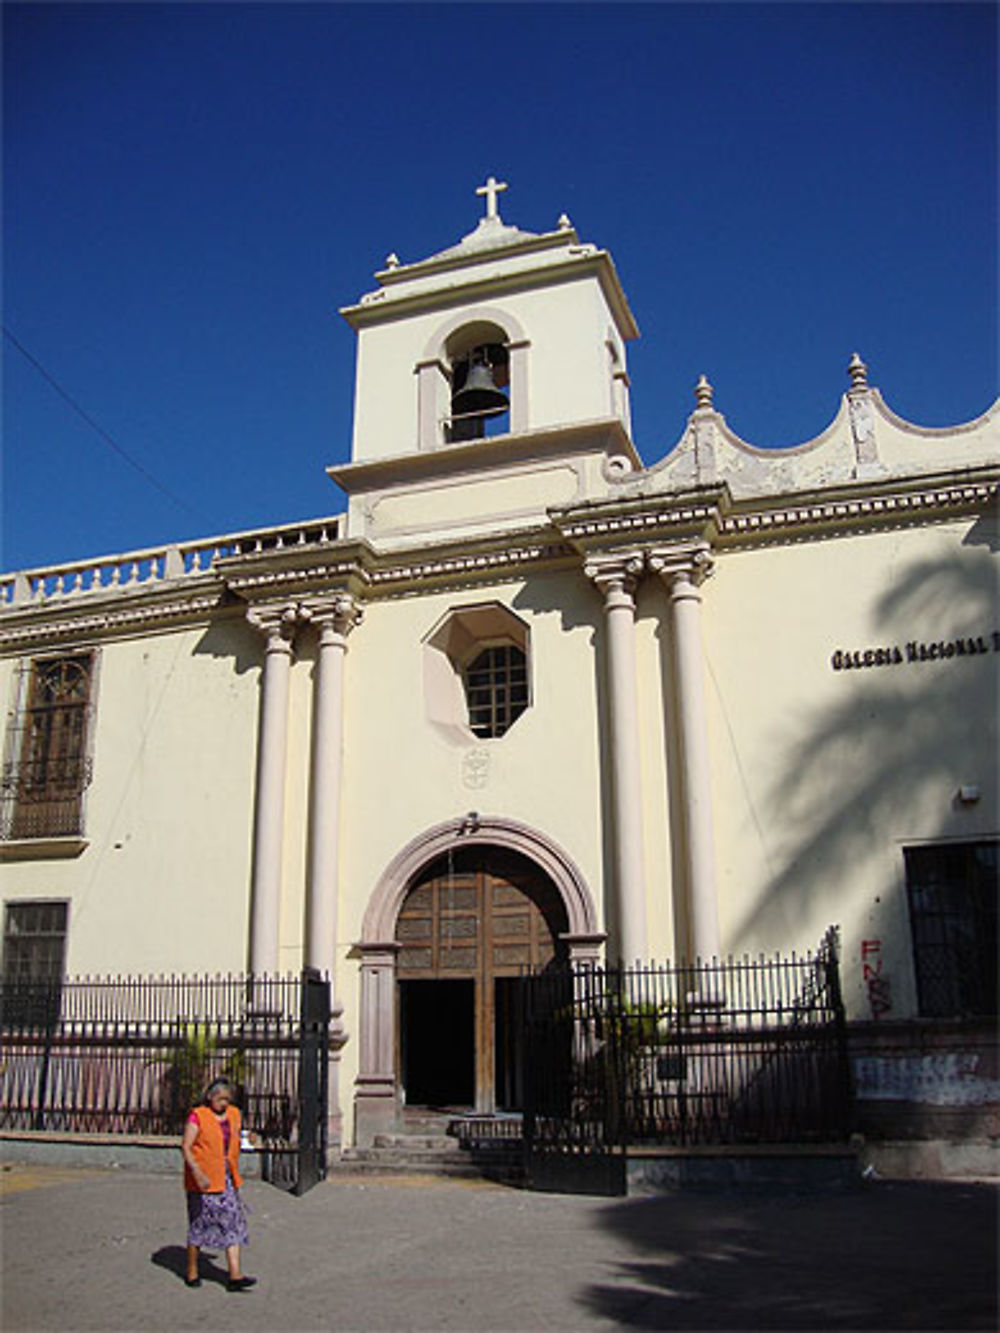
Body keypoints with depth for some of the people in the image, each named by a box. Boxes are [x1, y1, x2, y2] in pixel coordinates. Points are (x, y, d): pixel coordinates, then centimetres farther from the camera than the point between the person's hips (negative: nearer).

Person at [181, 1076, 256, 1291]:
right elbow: (185, 1147, -16)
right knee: (199, 1224, 6)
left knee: (234, 1224, -2)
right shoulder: (197, 1116, -10)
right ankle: (192, 1272, 25)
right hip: (203, 1180, -5)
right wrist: (197, 1171, -26)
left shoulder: (233, 1115, 9)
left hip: (227, 1179, 5)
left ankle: (235, 1277, -3)